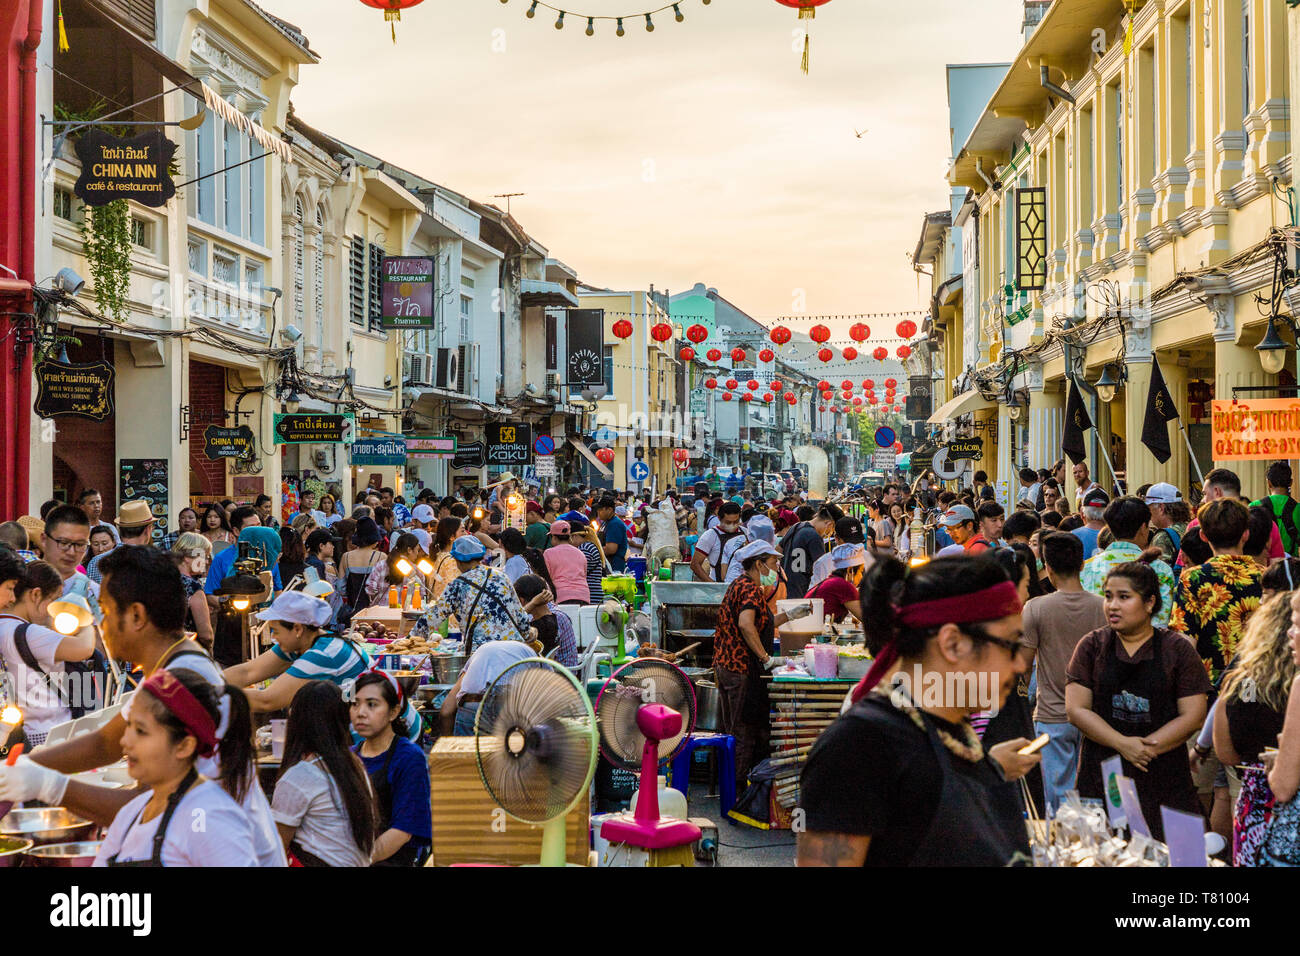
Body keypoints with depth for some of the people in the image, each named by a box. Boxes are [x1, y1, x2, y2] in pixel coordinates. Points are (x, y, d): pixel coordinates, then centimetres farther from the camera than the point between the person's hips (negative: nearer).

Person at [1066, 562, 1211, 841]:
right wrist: (1123, 744, -13)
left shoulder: (1177, 648, 4)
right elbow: (1076, 709, -1)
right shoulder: (1093, 646, 7)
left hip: (1165, 780, -1)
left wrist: (1146, 747, -14)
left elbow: (1193, 716, -2)